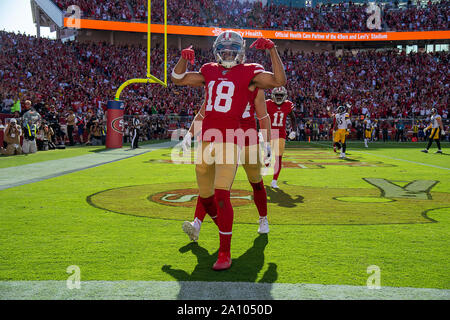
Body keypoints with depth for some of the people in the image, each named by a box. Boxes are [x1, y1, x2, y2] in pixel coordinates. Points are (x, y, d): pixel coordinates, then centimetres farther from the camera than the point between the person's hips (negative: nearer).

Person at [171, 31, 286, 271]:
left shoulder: (249, 72, 3)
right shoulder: (209, 72, 16)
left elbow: (279, 81, -9)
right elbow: (177, 79, 24)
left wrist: (272, 49, -12)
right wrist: (184, 58, 8)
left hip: (228, 141, -5)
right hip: (205, 140, 6)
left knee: (221, 195, -17)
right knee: (205, 196, 14)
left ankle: (225, 253, -8)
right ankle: (225, 229, 41)